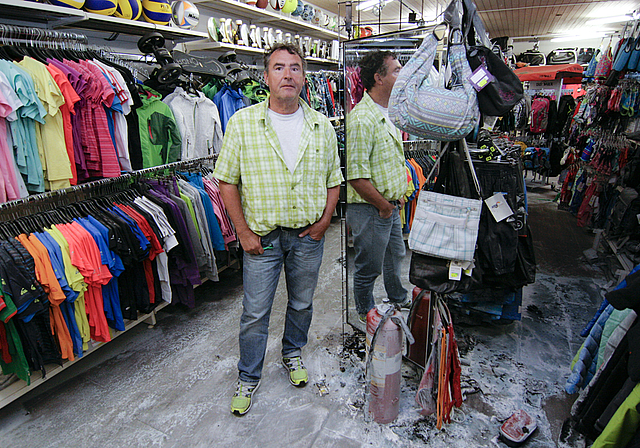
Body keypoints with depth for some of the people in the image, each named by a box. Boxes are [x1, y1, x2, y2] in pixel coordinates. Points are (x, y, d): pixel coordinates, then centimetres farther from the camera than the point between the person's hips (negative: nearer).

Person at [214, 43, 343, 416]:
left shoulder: (322, 127, 1)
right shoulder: (242, 123, -7)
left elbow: (334, 180, 9)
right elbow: (227, 181, -5)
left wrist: (324, 222, -2)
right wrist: (244, 232, -8)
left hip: (309, 235, 3)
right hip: (262, 235, -2)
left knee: (302, 303, 19)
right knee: (255, 312, 8)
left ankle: (293, 354, 46)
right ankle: (249, 377, 30)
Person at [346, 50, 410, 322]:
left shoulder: (388, 114, 10)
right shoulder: (362, 120, -23)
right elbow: (357, 176, -27)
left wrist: (398, 195, 14)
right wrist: (383, 205, -17)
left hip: (391, 207, 10)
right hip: (370, 210, -10)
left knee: (395, 256, 27)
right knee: (368, 268, 10)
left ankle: (398, 298, 51)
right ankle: (366, 314, 33)